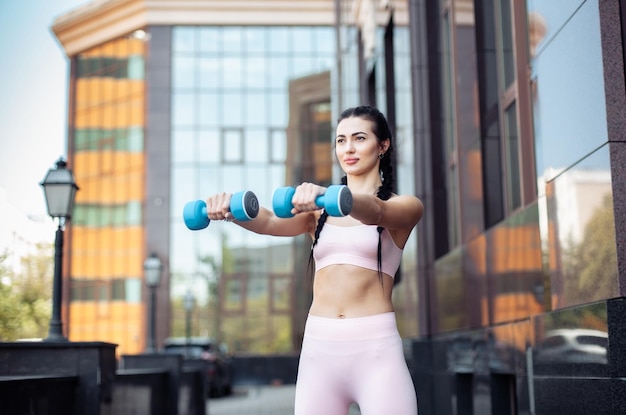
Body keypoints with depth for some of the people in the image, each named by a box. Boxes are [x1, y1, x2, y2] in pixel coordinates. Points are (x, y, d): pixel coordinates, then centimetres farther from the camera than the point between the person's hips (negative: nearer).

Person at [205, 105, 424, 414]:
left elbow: (375, 212, -19)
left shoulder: (405, 206, 5)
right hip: (319, 348, 3)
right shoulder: (318, 208, 15)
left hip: (375, 349, -3)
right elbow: (271, 223, -5)